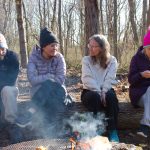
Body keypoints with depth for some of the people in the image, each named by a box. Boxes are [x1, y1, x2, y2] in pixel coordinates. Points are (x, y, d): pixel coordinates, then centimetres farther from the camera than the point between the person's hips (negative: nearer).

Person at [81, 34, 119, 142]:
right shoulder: (86, 60, 3)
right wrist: (98, 91, -23)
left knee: (111, 96, -33)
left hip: (106, 90, 1)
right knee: (95, 97, -35)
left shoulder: (112, 60, 5)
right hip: (90, 91, 0)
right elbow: (87, 79, -10)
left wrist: (103, 92, -24)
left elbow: (110, 79, -7)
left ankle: (113, 131, -25)